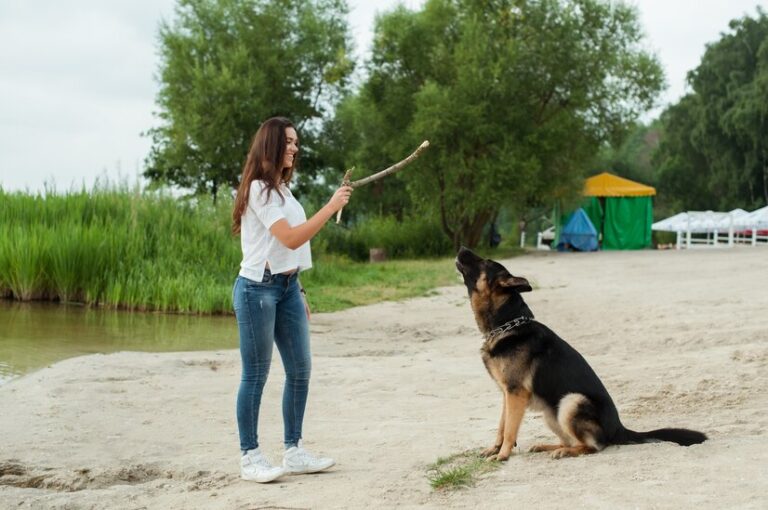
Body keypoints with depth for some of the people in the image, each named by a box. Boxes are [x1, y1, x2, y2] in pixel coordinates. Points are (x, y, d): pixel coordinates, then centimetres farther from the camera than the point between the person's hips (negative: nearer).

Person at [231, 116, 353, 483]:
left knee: (300, 369, 8)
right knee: (256, 374, -3)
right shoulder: (259, 189, -12)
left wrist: (298, 292, 16)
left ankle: (293, 452, 16)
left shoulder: (280, 188, 16)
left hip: (287, 286, 9)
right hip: (258, 288, -9)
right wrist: (331, 207, -19)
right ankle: (250, 458, 5)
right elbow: (290, 238, -20)